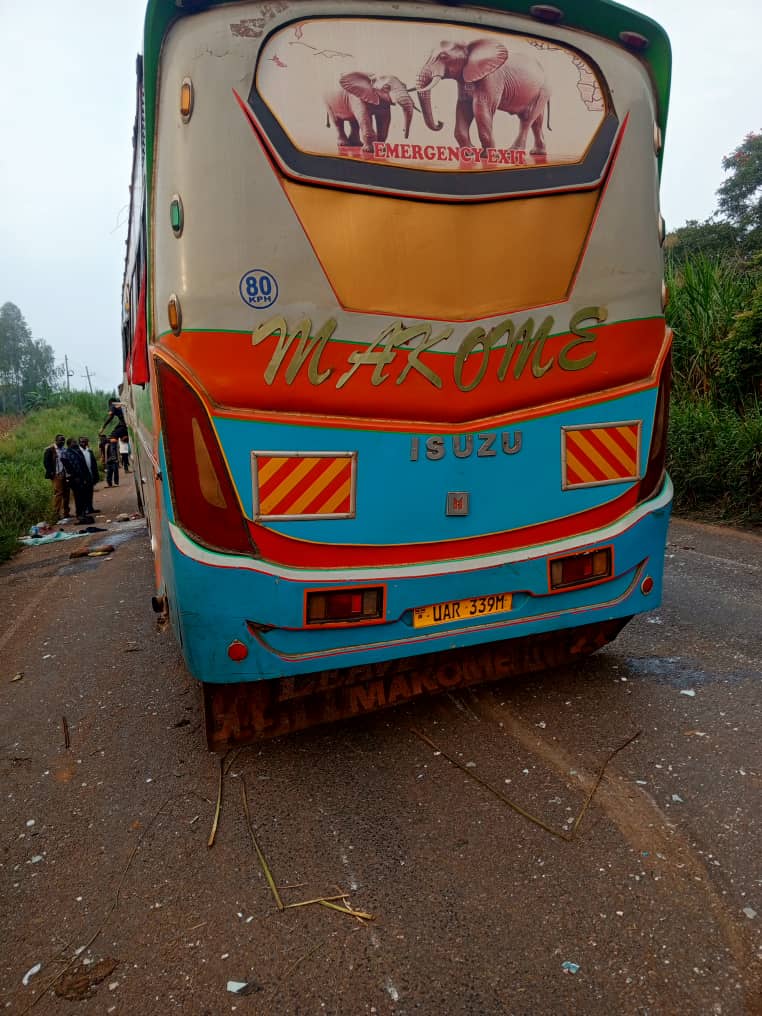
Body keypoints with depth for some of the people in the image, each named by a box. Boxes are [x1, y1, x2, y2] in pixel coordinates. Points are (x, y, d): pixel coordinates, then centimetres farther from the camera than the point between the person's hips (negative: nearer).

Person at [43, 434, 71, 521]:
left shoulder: (63, 449, 16)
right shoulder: (50, 450, -5)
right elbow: (46, 462, -8)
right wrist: (51, 473, -14)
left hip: (65, 475, 7)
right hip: (57, 475, -7)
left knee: (66, 494, 9)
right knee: (58, 494, -9)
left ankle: (65, 513, 19)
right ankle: (58, 514, -6)